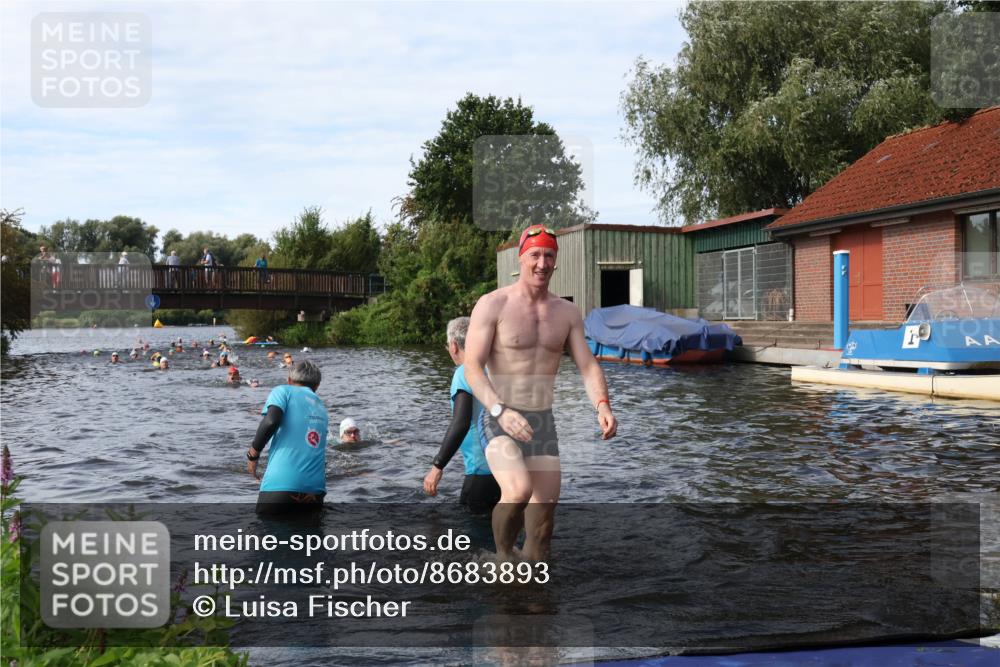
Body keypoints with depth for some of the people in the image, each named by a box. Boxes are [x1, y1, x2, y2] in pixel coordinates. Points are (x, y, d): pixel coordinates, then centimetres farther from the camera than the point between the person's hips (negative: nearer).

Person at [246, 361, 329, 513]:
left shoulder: (284, 391, 8)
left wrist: (253, 453, 0)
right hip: (315, 490, 5)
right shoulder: (322, 408, 24)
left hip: (281, 485, -5)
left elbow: (271, 421, -11)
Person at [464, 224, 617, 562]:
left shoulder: (567, 312, 8)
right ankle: (503, 555, -2)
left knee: (543, 517, 6)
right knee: (518, 490, -29)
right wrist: (501, 411, -28)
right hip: (498, 420, -5)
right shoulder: (492, 304, -6)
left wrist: (602, 406, -18)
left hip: (543, 422, 5)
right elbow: (472, 367, -12)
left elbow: (588, 365, 3)